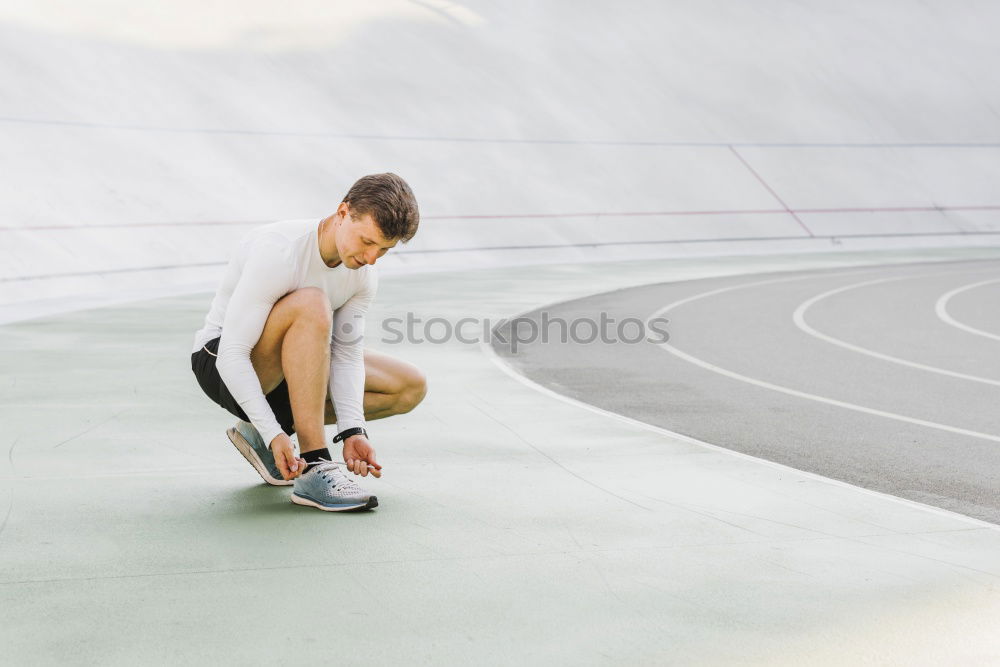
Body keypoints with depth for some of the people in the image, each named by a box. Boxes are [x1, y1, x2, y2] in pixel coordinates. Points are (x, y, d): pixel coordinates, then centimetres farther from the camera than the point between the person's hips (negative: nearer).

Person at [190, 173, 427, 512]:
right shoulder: (278, 253, -30)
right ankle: (315, 470, -33)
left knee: (411, 387, 1)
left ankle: (259, 434, 2)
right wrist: (275, 435, -37)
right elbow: (232, 355, -31)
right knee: (312, 305, -36)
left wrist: (352, 431, -21)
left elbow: (346, 354, -6)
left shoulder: (363, 276, -7)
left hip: (289, 367, 8)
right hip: (219, 364, -8)